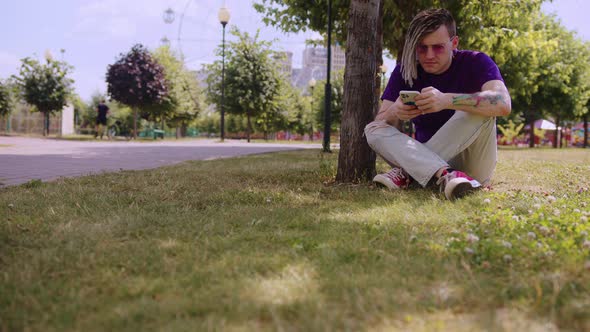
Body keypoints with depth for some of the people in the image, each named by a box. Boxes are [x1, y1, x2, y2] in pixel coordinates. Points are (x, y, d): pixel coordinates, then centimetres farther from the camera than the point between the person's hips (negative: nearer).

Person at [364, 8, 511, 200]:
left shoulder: (475, 63, -9)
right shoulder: (404, 71, 1)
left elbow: (503, 104, -29)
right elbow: (380, 123, -7)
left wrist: (447, 100, -44)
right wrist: (394, 112, -32)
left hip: (471, 164, -3)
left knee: (480, 109, -27)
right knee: (373, 129, -17)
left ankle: (407, 172, -29)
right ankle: (445, 175, -41)